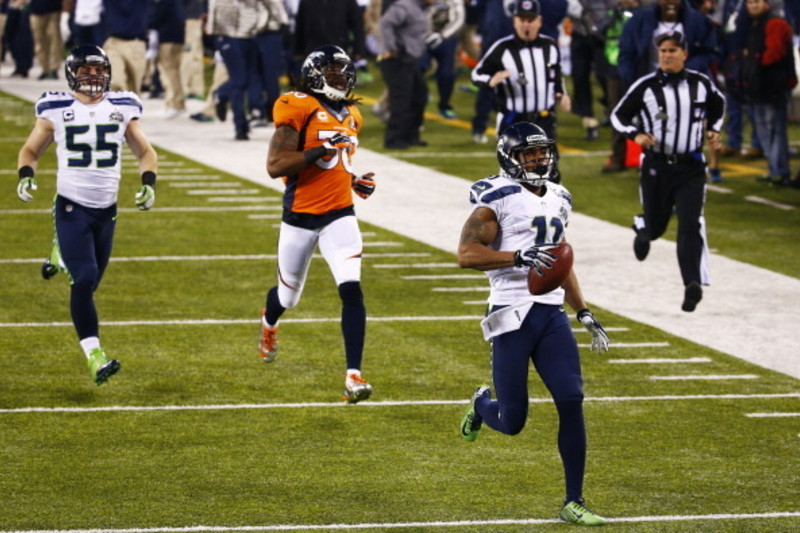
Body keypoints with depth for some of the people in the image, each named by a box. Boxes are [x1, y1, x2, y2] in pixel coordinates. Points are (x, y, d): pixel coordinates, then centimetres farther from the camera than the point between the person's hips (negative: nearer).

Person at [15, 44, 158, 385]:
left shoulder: (122, 109, 4)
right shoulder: (56, 111, -2)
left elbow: (145, 152, 13)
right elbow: (30, 151, 8)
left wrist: (148, 183, -5)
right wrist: (26, 176, -12)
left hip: (107, 210, 4)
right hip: (72, 208, -4)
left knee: (89, 284, 12)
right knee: (85, 280, -17)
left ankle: (62, 254, 46)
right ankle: (95, 357, -17)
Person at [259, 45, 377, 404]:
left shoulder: (350, 116, 11)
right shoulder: (298, 109, -12)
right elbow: (275, 166, -19)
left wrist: (356, 182, 7)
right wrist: (320, 149, -25)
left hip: (340, 216, 4)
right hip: (300, 217, -4)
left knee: (352, 290, -17)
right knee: (288, 295, 16)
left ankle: (353, 375, -17)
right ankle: (269, 321, 54)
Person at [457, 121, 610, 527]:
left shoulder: (558, 200, 18)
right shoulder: (497, 198, -6)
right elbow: (467, 254, -16)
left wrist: (585, 314, 22)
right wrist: (520, 257, -27)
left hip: (552, 314, 6)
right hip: (512, 315, -6)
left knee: (572, 402, -9)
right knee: (512, 421, -1)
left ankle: (574, 503, -2)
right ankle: (482, 405, 37)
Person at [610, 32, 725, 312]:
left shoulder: (701, 84, 2)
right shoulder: (646, 86, -5)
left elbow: (718, 106, 24)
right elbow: (618, 115, 3)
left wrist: (713, 131, 8)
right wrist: (636, 134, -15)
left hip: (690, 167, 0)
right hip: (656, 167, 0)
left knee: (691, 225, -15)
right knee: (655, 227, 11)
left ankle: (693, 284, -20)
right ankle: (642, 229, 50)